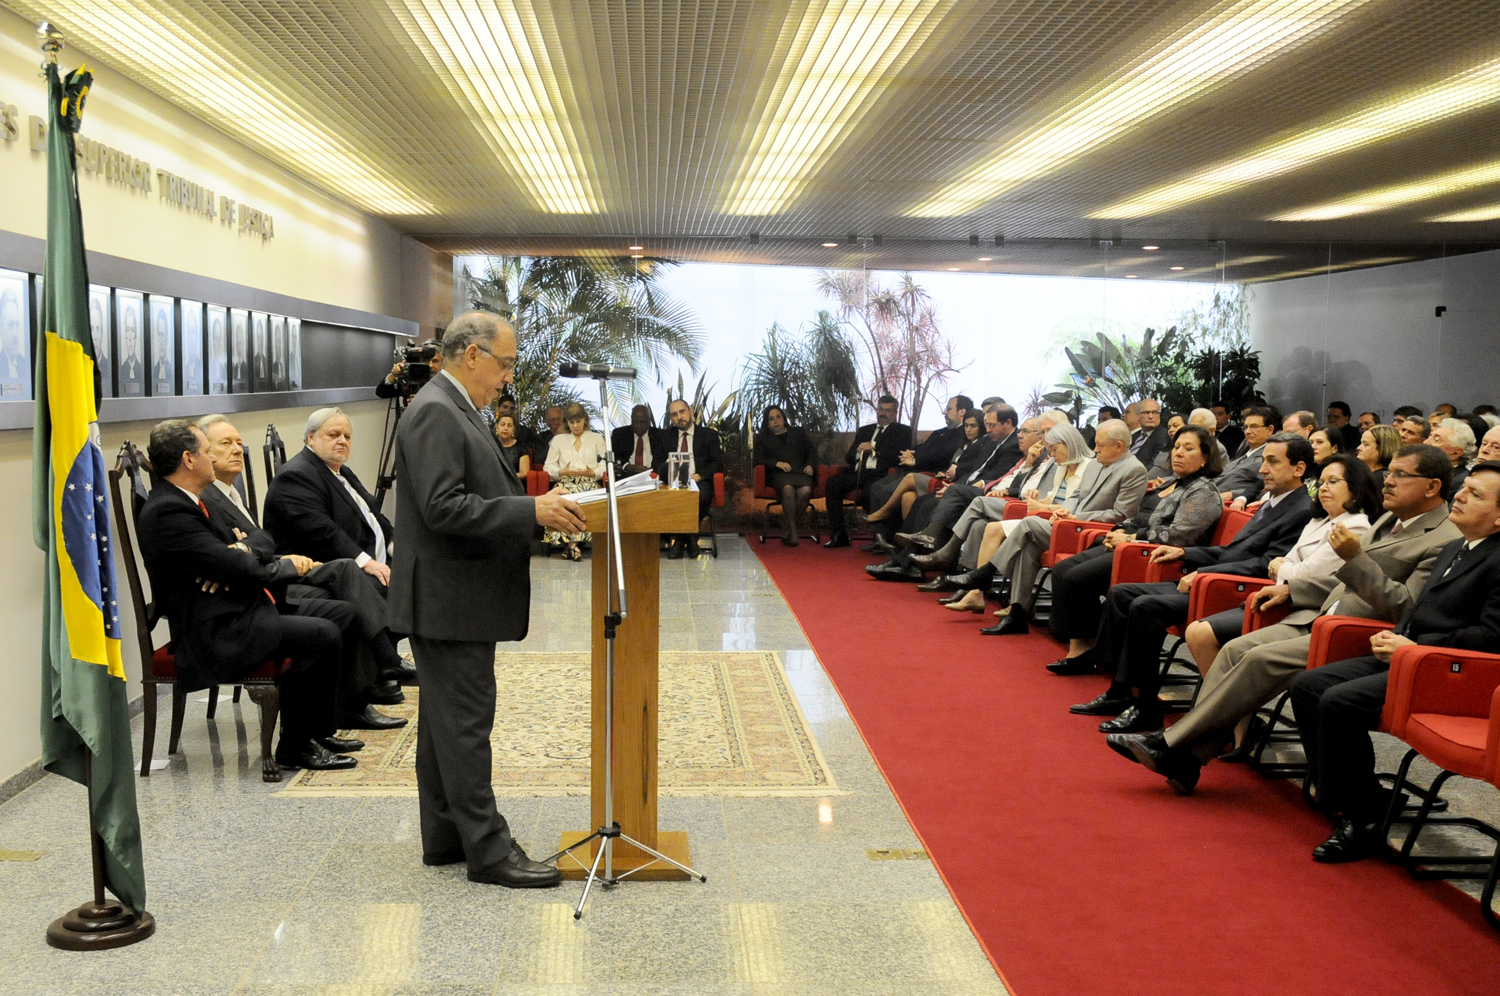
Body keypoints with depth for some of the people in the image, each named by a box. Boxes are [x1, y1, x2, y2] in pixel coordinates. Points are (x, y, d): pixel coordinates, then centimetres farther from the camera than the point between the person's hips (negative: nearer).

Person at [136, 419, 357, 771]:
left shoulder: (186, 501, 14)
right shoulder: (166, 513, -18)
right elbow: (236, 567, -23)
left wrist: (241, 552, -10)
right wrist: (287, 566, -5)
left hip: (240, 609, 11)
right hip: (215, 633, -11)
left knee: (340, 613, 9)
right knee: (323, 635, -24)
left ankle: (318, 730, 12)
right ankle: (296, 746, -9)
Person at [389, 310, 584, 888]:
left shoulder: (456, 411, 16)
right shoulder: (435, 412, -17)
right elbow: (444, 509, -26)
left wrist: (540, 503, 8)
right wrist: (533, 511, -26)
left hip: (459, 598, 11)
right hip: (449, 599, -11)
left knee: (448, 721, 15)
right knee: (465, 723, -5)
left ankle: (446, 839, 24)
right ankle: (488, 849, 2)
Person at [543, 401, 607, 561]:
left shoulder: (597, 438, 22)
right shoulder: (558, 440, 24)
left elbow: (605, 466, 11)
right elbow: (549, 467, 14)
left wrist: (593, 473, -9)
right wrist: (563, 472, -6)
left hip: (589, 482, 0)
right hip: (565, 482, 1)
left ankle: (571, 543, -37)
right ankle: (572, 544, -38)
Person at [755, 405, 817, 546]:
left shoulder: (798, 432, 28)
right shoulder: (762, 438, 24)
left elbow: (812, 450, 23)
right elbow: (759, 459, 10)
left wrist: (811, 465, 1)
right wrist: (777, 463, -7)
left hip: (800, 471, 1)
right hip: (778, 475, -1)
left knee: (806, 490, -36)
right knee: (788, 489, -39)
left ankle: (788, 529, -28)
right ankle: (793, 530, -37)